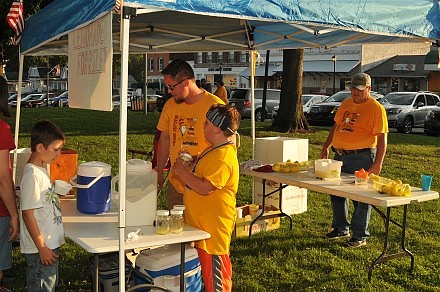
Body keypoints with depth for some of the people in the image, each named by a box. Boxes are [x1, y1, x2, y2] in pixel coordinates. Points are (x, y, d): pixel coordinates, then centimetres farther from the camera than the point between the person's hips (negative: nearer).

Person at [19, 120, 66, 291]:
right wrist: (42, 248, -20)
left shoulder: (42, 168, 7)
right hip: (40, 248, -9)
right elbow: (28, 213, -22)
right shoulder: (32, 175, -22)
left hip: (50, 244, 9)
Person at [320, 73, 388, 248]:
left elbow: (382, 139, -13)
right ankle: (341, 228, 30)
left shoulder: (376, 109, -8)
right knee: (336, 193, 14)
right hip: (340, 156, 7)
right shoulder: (346, 104, 13)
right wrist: (326, 147, 17)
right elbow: (336, 127, 22)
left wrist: (378, 164, -20)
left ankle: (360, 236, 10)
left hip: (361, 158, -7)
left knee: (361, 198, -1)